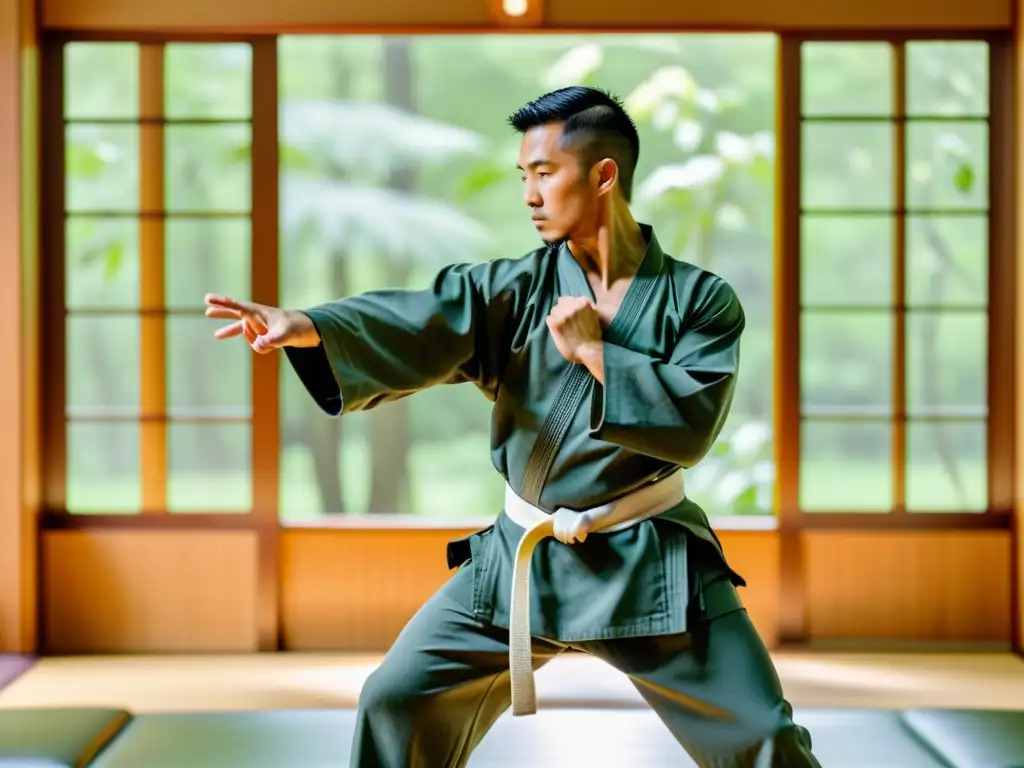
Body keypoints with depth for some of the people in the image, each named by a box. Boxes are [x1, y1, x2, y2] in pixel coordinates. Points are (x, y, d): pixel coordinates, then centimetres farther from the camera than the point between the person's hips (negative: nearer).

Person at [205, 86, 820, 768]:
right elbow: (420, 326, -19)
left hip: (654, 563, -2)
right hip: (522, 558, 2)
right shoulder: (515, 289, -2)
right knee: (399, 701, 0)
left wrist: (593, 351, -18)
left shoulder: (702, 300, -6)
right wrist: (308, 326, -37)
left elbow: (692, 422, -18)